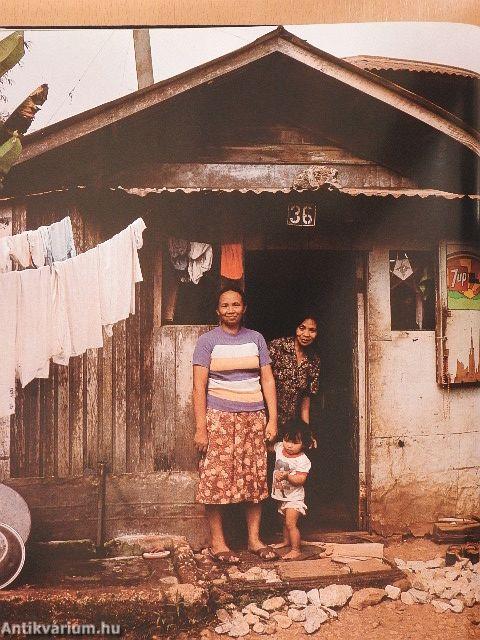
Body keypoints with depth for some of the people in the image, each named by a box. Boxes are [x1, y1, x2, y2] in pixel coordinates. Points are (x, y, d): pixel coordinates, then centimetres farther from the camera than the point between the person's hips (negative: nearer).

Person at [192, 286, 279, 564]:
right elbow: (199, 385, -5)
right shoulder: (208, 340, 0)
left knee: (256, 478, 5)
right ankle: (217, 541, 9)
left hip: (254, 417, 4)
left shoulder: (256, 338, 11)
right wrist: (200, 427, -11)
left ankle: (255, 539, 17)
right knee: (217, 478, -4)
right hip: (220, 417, -3)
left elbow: (268, 379, 9)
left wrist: (273, 419, 1)